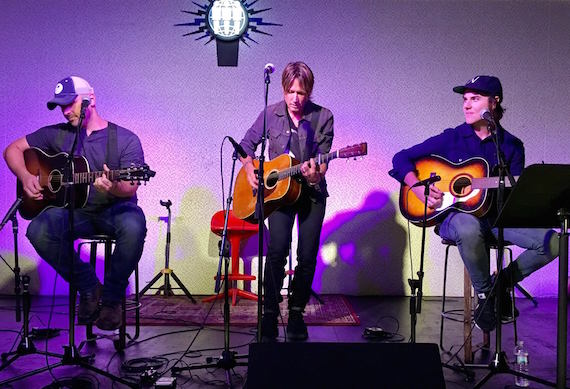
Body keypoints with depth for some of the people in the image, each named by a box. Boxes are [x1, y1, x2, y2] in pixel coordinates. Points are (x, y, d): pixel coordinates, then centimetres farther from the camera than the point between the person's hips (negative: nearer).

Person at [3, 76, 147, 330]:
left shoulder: (126, 140, -1)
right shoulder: (57, 135, 10)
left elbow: (130, 187, -10)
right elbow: (13, 149, 17)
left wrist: (114, 187, -34)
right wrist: (26, 177, -2)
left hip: (114, 209, -3)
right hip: (74, 209, 3)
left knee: (133, 226, -38)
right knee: (38, 231, -29)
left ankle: (111, 297, -13)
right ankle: (88, 288, -7)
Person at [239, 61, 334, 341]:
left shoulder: (322, 117, -3)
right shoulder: (271, 114, 0)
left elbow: (322, 161, -5)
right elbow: (246, 145, 11)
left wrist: (315, 174, -27)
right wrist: (250, 171, -6)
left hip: (311, 192, 1)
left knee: (308, 257, -2)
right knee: (277, 250, -18)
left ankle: (297, 313, 16)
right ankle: (270, 313, -8)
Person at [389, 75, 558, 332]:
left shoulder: (512, 146, 10)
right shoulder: (451, 138, 4)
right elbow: (401, 159, 4)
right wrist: (418, 188, -12)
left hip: (498, 216, 3)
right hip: (456, 215, -3)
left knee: (551, 242, -22)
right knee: (469, 228, -42)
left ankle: (503, 281, 4)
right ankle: (485, 293, -15)